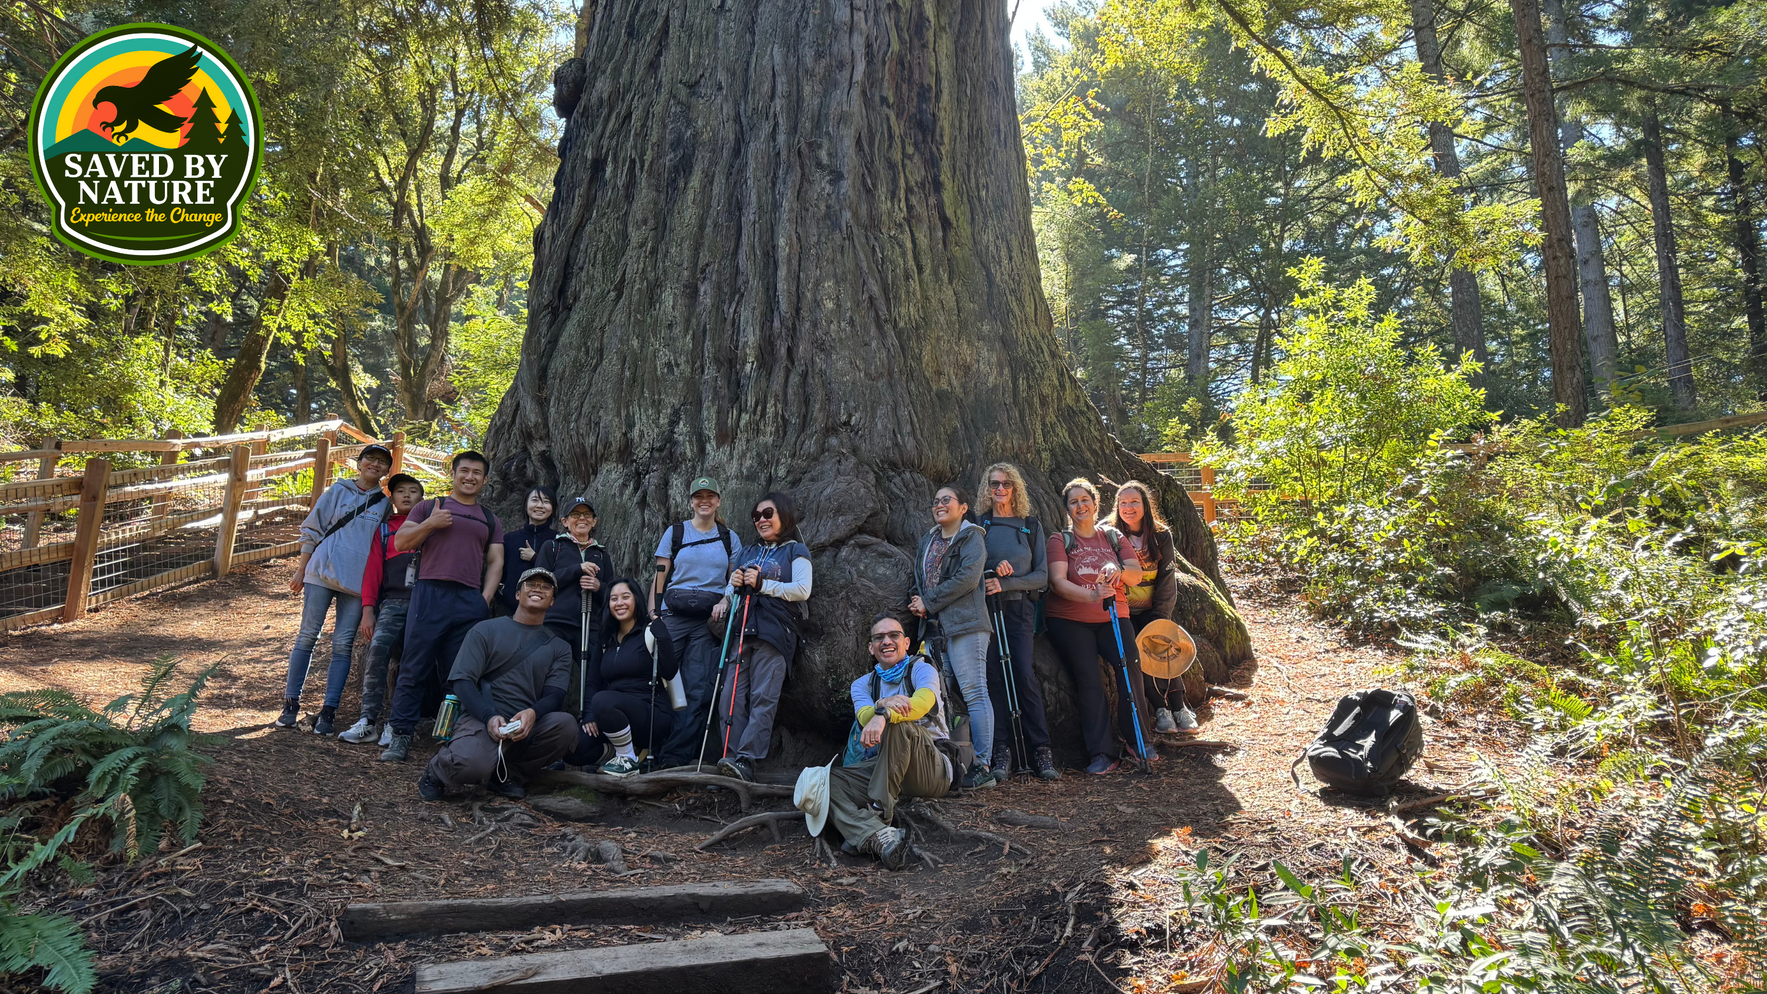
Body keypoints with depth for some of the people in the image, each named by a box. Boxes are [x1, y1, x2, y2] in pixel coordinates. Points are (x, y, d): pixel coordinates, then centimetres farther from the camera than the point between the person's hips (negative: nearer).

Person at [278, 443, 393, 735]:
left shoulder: (385, 505, 10)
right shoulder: (338, 491, 7)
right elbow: (311, 530, 9)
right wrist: (301, 570, 5)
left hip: (359, 581, 1)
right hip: (322, 572, -1)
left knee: (343, 645, 0)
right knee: (307, 636, 1)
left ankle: (328, 712, 3)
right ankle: (290, 703, 11)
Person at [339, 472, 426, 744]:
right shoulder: (384, 529, 19)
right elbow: (373, 568, 12)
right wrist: (368, 609, 2)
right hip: (393, 600, 0)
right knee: (378, 649, -21)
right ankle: (368, 721, -17)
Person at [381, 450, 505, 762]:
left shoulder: (489, 520, 22)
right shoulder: (430, 507, 16)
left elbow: (495, 562, 15)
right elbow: (401, 542, 8)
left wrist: (486, 598, 1)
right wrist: (430, 523, -6)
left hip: (471, 601, 2)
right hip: (430, 594, -2)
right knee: (415, 669, -4)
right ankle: (401, 737, 0)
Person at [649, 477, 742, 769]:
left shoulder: (729, 538, 12)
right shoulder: (675, 533, 9)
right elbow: (659, 577, 6)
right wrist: (653, 614, -3)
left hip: (709, 621, 1)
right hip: (673, 616, -1)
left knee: (698, 689, -5)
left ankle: (674, 755, -1)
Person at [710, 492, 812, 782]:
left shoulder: (795, 551, 10)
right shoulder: (746, 552, 26)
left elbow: (802, 590, -4)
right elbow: (731, 589, 27)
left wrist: (762, 584, -7)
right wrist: (732, 587, 3)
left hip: (774, 632, -5)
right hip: (741, 630, 5)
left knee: (763, 698, -14)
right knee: (732, 696, -6)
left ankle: (746, 759, -20)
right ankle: (732, 759, -6)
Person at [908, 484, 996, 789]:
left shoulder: (971, 536, 1)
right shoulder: (928, 540, 23)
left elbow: (967, 577, -12)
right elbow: (919, 579, 28)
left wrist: (928, 603, -9)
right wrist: (917, 603, 6)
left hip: (964, 624, -7)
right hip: (934, 626, 7)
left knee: (973, 692, -9)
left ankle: (982, 766, -9)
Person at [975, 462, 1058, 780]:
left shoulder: (1031, 526, 11)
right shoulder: (978, 525, 10)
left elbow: (1042, 576, 5)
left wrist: (1005, 584, -10)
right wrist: (992, 567, -12)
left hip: (1019, 608, 0)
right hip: (986, 609, 0)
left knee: (1025, 676, -9)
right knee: (994, 678, -4)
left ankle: (1042, 751, -4)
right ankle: (1001, 751, 1)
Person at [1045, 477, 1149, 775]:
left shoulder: (1114, 537, 13)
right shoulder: (1060, 541, 3)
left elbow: (1136, 575, 2)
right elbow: (1058, 582, -12)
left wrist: (1117, 569, -22)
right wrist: (1091, 596, -29)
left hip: (1112, 618, 2)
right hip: (1069, 621, -2)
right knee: (1088, 681, -11)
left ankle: (1136, 740, 0)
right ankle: (1102, 753, -4)